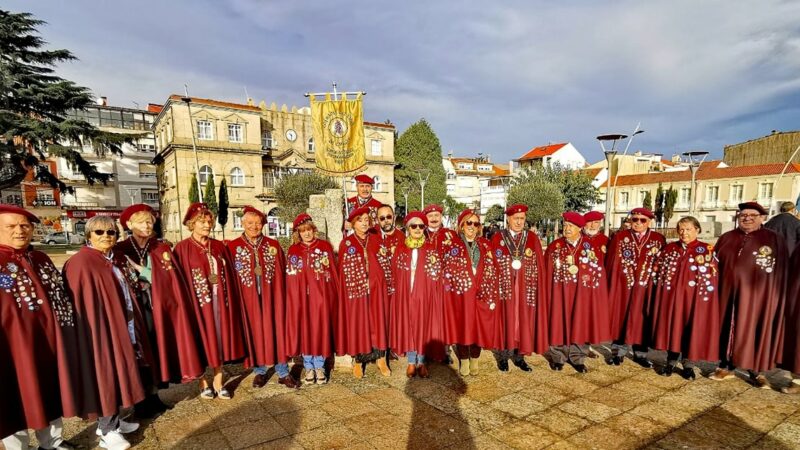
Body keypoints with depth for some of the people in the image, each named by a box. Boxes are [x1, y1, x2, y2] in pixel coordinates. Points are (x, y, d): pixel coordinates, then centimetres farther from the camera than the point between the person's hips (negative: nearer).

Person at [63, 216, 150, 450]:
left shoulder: (115, 260, 10)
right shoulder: (80, 263, -15)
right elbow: (83, 305, -19)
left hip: (122, 326, 8)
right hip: (100, 327, -8)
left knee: (118, 373, 15)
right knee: (106, 376, 1)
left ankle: (113, 420, 30)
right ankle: (107, 430, 15)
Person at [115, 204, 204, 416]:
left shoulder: (162, 249, 7)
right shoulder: (120, 250, 1)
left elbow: (169, 279, -5)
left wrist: (138, 268, -11)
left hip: (158, 307, 2)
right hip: (134, 307, -2)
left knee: (156, 347, 6)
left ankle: (153, 395, 19)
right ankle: (141, 400, 15)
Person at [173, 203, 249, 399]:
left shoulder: (219, 247, 7)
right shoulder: (183, 248, -4)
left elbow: (229, 276, 8)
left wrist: (228, 298, 2)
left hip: (219, 300, 3)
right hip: (198, 300, -3)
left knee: (220, 339, 8)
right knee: (202, 341, 6)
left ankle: (218, 381, 21)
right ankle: (203, 383, 23)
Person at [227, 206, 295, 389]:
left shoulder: (273, 245, 3)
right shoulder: (233, 247, -1)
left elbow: (282, 273, 4)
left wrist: (282, 294, -1)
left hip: (271, 297, 1)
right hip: (248, 298, 0)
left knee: (276, 331, 4)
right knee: (253, 332, 9)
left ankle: (283, 372, 16)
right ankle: (259, 371, 26)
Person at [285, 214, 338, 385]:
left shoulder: (325, 246, 1)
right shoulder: (293, 250, 5)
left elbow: (333, 272, 0)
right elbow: (290, 277, 5)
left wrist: (335, 295, -4)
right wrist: (292, 298, -2)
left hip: (321, 295, -1)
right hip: (301, 297, 1)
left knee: (320, 329, 4)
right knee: (304, 329, 5)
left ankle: (319, 367, 18)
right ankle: (309, 367, 20)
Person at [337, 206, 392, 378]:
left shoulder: (376, 239, 5)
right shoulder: (346, 243, -2)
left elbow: (384, 262, 13)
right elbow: (343, 271, -2)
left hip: (376, 288, 2)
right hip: (356, 289, -2)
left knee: (378, 321, 7)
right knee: (357, 323, 4)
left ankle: (381, 359, 20)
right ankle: (358, 361, 19)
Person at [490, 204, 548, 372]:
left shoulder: (532, 238, 5)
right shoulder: (498, 237, 0)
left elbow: (539, 264, 5)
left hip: (526, 289, 2)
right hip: (505, 287, -2)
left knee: (524, 321, 8)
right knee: (505, 320, 4)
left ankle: (519, 356, 22)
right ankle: (503, 356, 18)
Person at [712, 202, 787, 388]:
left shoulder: (774, 240, 0)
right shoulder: (726, 239, 8)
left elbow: (782, 271, 0)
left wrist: (776, 297, -5)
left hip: (757, 294, -2)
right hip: (727, 292, 2)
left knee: (754, 330, 6)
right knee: (727, 327, 9)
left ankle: (756, 371, 22)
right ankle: (727, 366, 21)